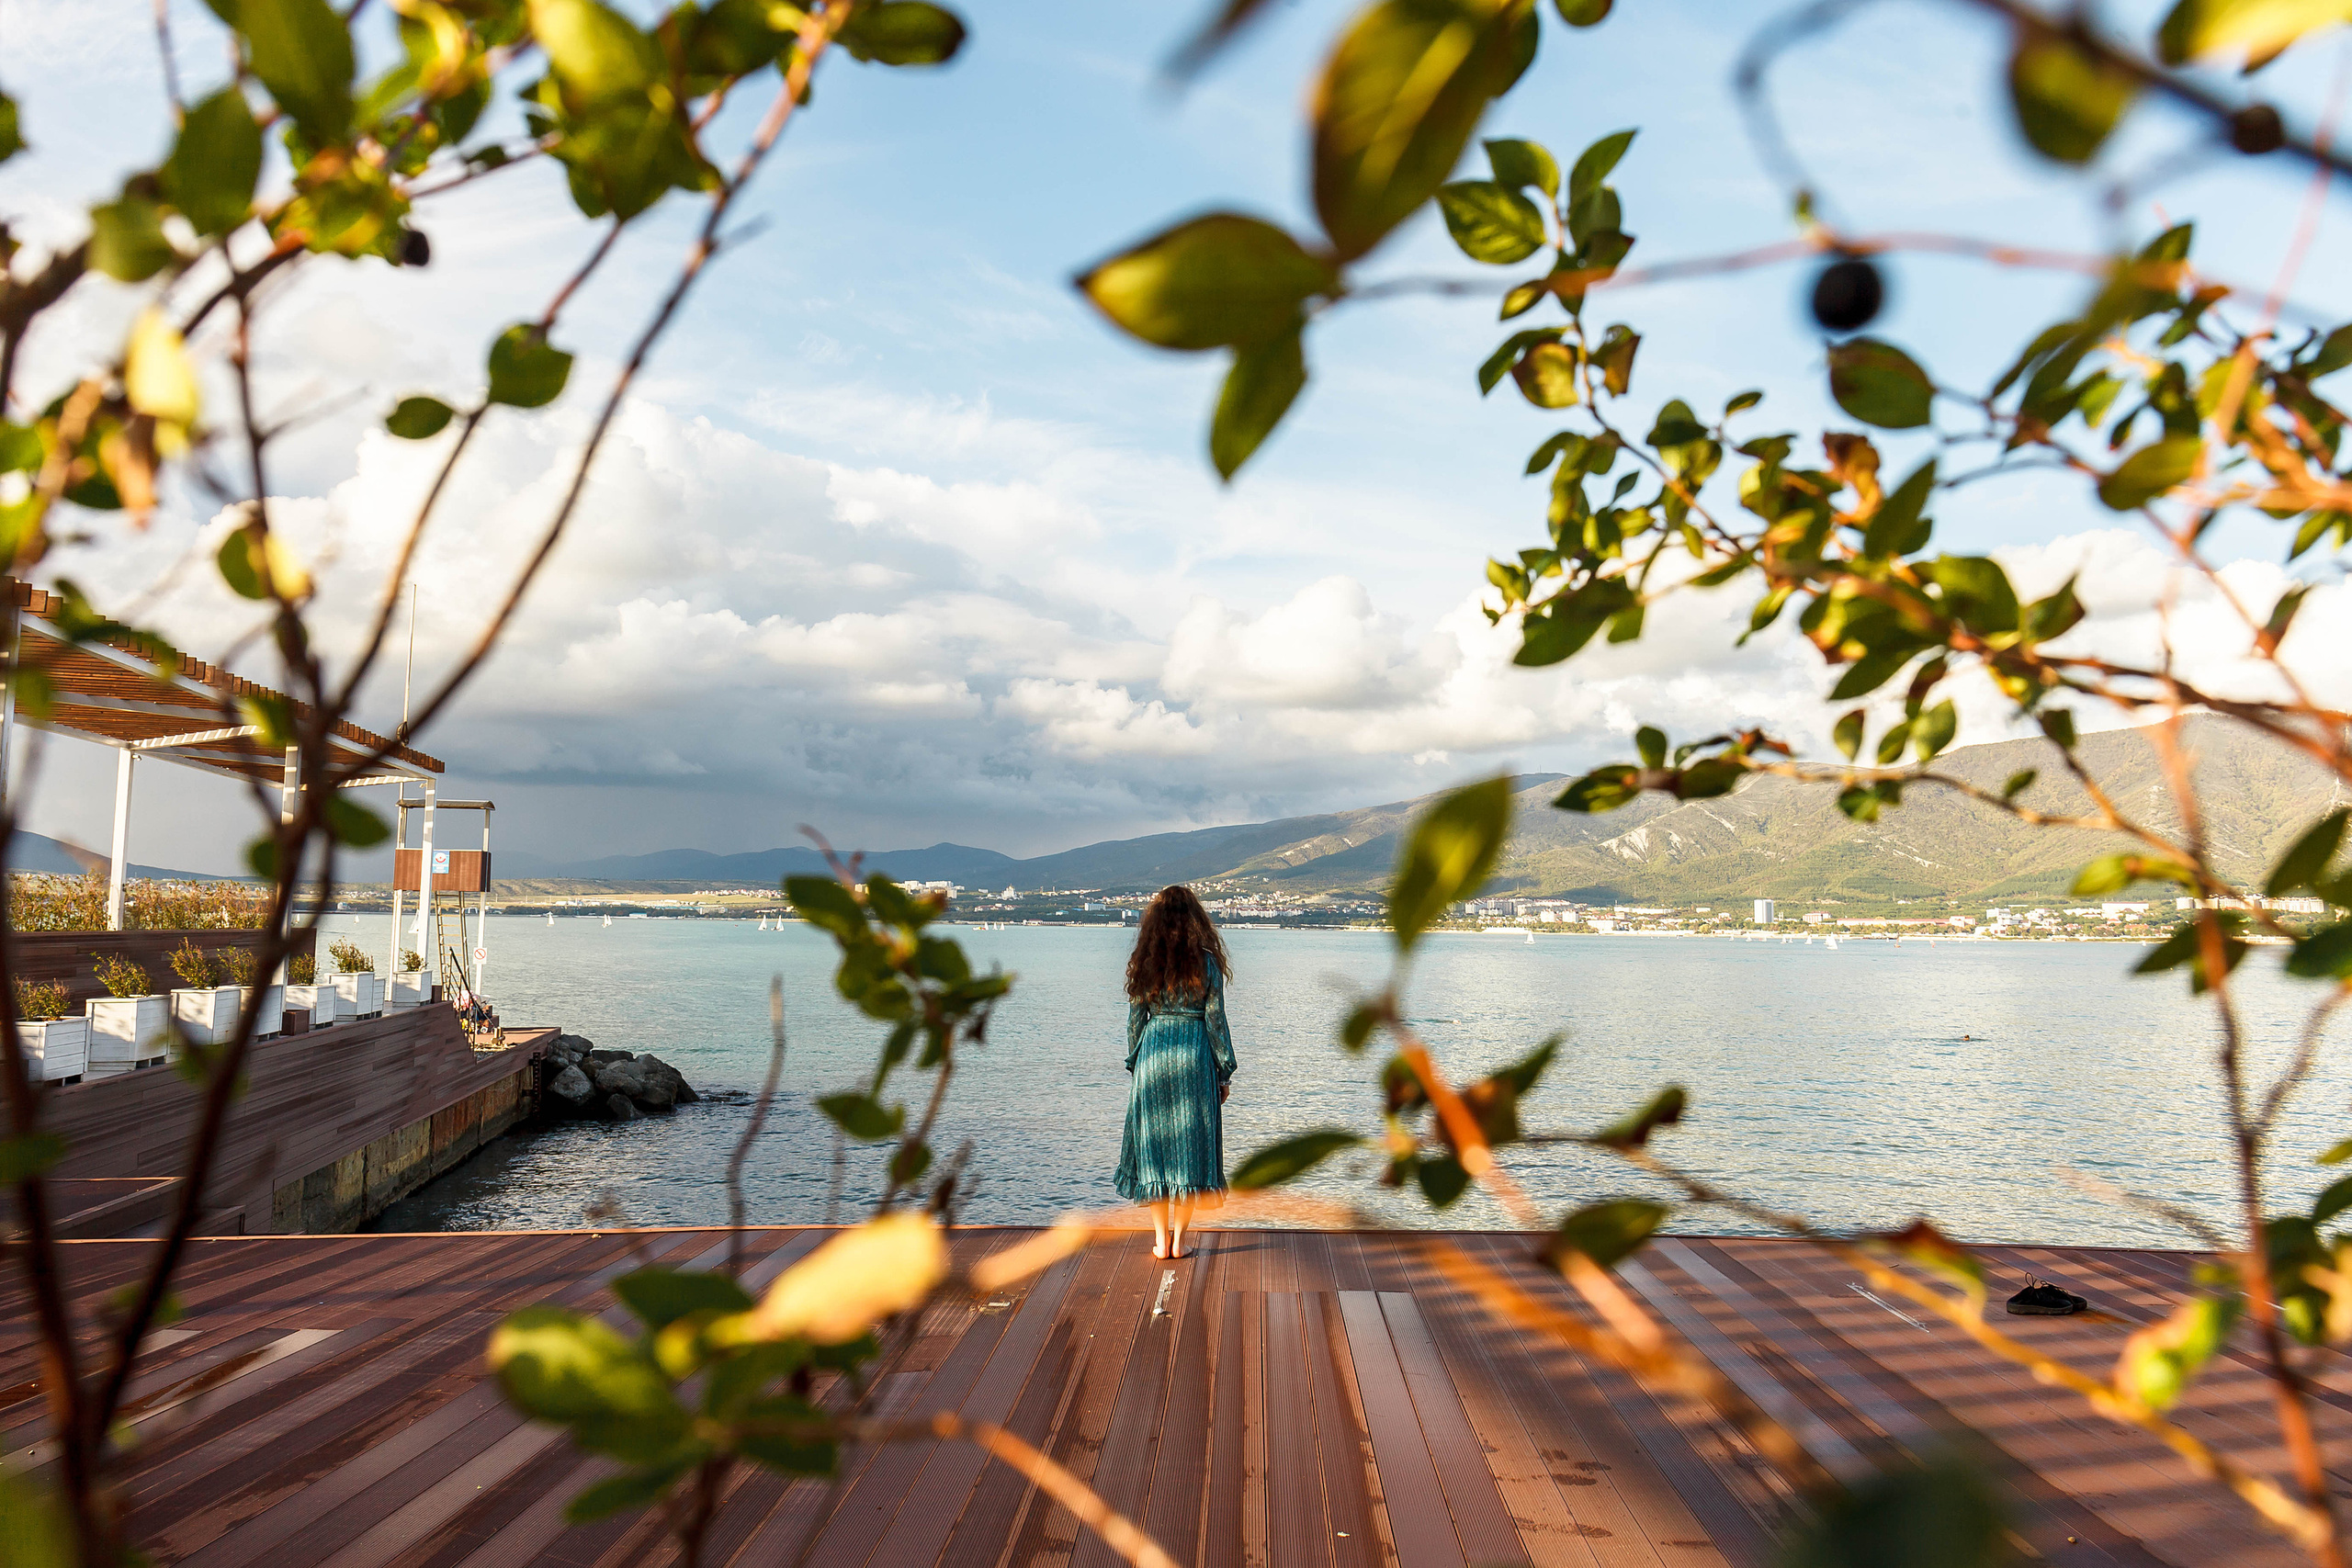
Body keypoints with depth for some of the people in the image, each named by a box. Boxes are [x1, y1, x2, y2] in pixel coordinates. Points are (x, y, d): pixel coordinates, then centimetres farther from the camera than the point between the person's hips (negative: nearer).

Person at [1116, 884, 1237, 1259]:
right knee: (1191, 1145, 7)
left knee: (1153, 1145, 9)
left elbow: (1135, 1020, 4)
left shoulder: (1144, 963, 1)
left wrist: (1135, 1065, 15)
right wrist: (1225, 1072, 5)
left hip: (1152, 1054, 2)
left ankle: (1161, 1239, 10)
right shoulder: (1206, 962, -4)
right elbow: (1216, 1019, -3)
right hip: (1195, 1056, -1)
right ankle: (1178, 1238, 8)